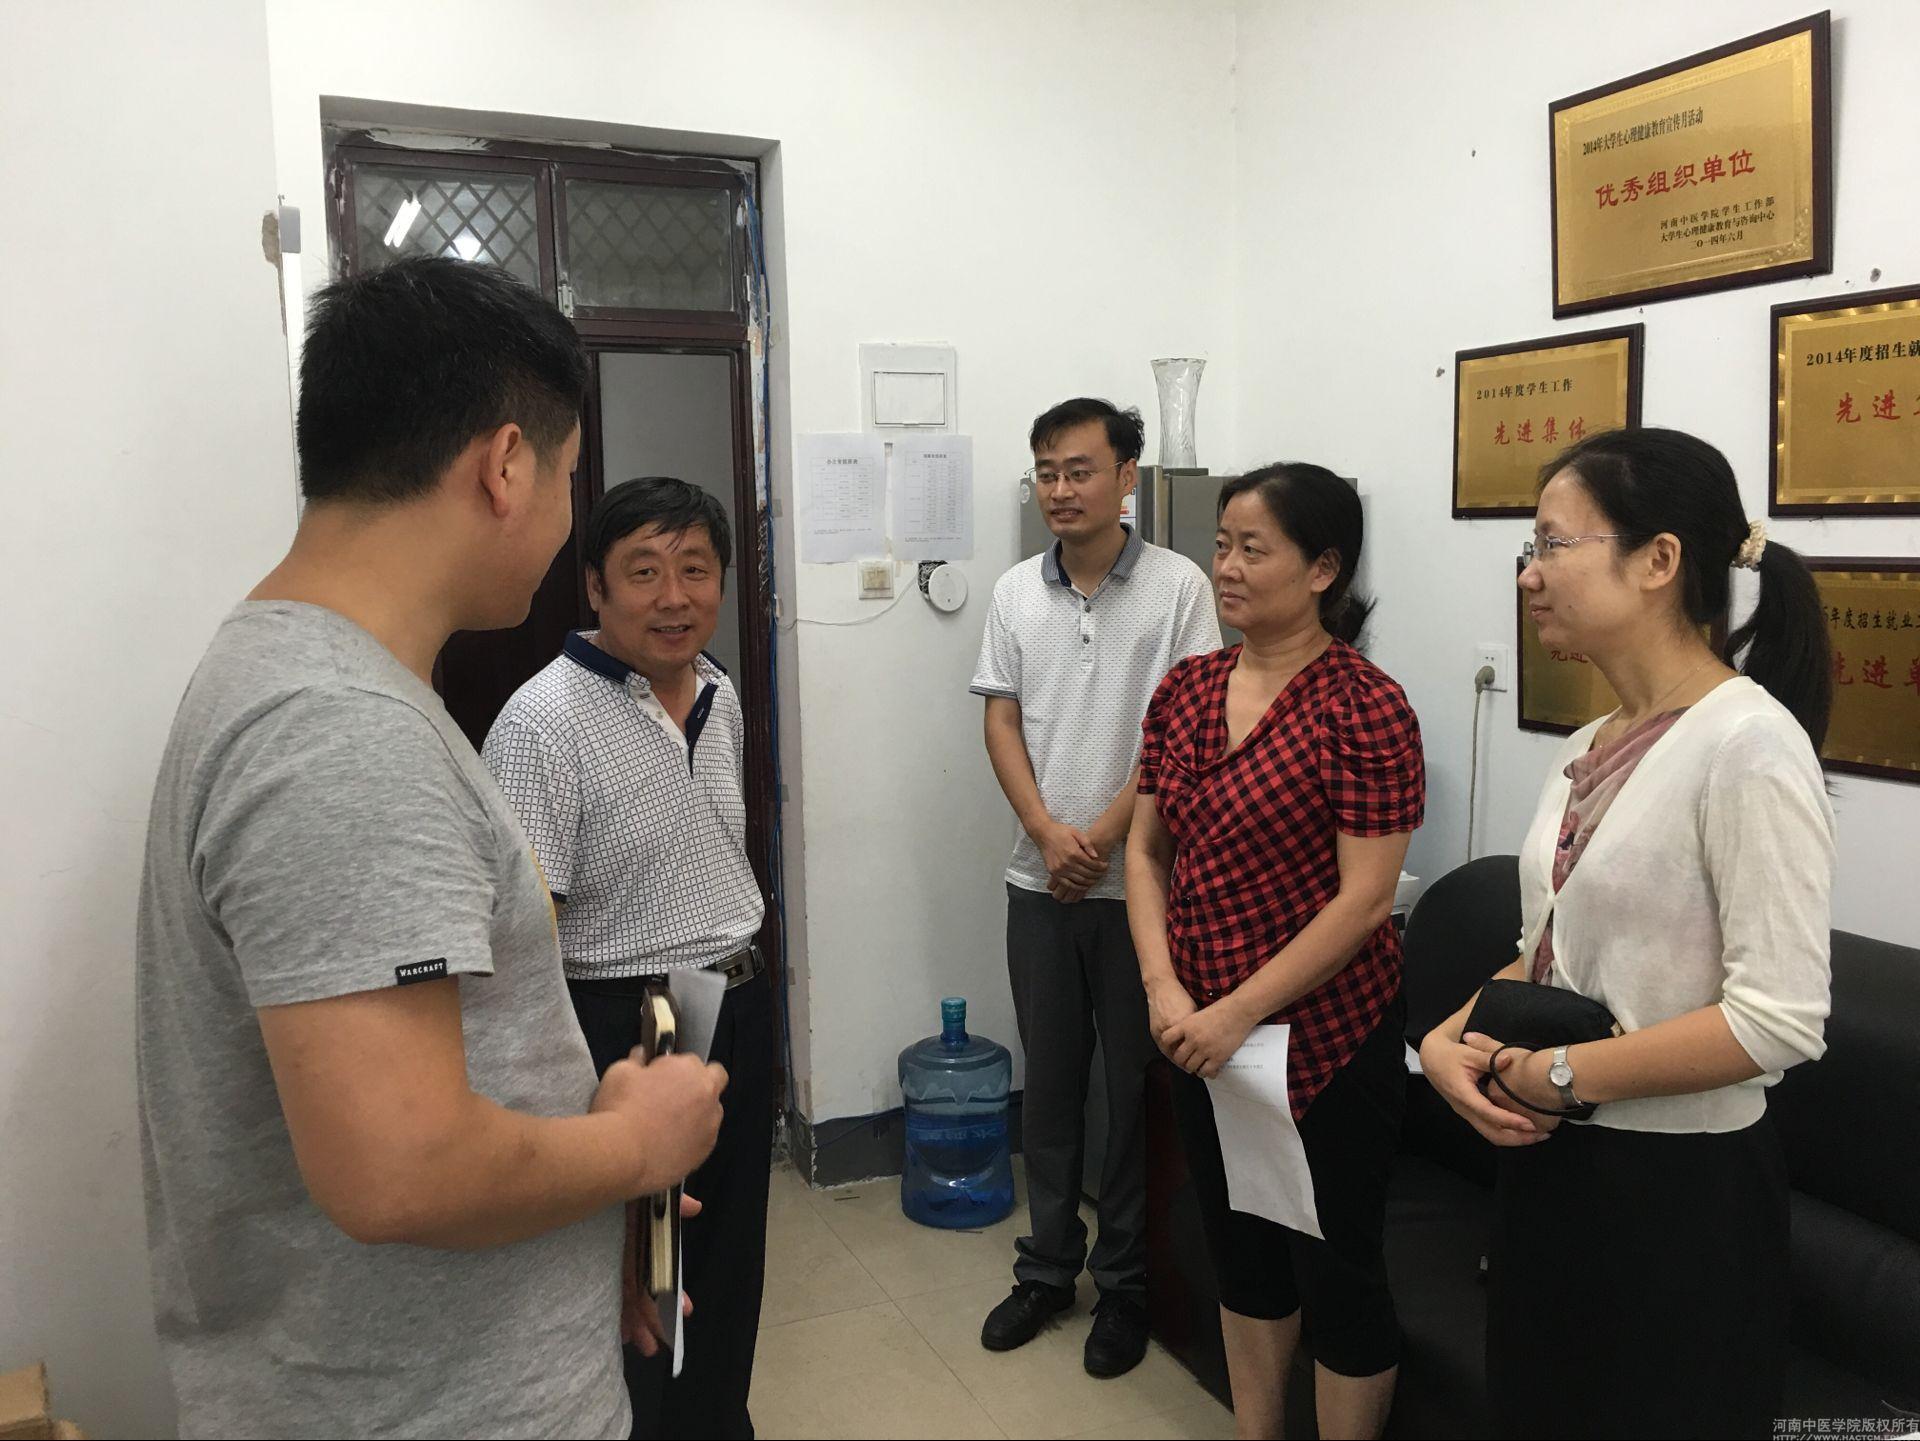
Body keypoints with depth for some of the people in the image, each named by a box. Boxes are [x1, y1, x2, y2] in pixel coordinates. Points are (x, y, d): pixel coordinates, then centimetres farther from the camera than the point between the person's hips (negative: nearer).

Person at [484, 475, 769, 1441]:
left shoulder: (720, 696, 4)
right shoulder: (542, 725, -20)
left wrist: (741, 977, 18)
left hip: (739, 1011, 7)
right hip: (621, 1028, -7)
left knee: (729, 1260, 22)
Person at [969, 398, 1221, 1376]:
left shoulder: (1178, 586, -6)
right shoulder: (1017, 591, 6)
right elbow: (1001, 721, 4)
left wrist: (1103, 835, -14)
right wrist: (1049, 833, -10)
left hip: (1140, 881, -4)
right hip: (1041, 881, 4)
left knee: (1136, 1085, 7)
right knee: (1049, 1079, 14)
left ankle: (1125, 1283, 24)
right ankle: (1047, 1267, 30)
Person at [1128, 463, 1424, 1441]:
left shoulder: (1364, 706, -15)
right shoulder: (1185, 690, 3)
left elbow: (1364, 899, -18)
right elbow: (1146, 850, 5)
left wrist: (1239, 1013, -18)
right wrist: (1164, 988, -8)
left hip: (1326, 1037, -6)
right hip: (1201, 1033, 6)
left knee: (1335, 1268, 10)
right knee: (1240, 1249, 21)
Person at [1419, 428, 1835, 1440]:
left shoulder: (1750, 743, -19)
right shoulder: (1585, 752, 7)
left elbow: (1781, 1020, -24)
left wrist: (1558, 1075, -19)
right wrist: (1452, 1040, -4)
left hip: (1680, 1188, -8)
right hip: (1549, 1165, 8)